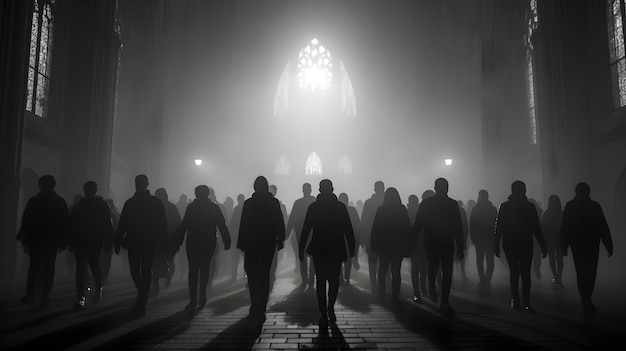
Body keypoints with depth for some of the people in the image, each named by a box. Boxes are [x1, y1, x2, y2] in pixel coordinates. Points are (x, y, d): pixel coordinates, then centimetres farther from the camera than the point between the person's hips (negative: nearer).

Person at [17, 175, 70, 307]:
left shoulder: (34, 201, -6)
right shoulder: (61, 202, 0)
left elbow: (25, 221, -6)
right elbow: (66, 223, 1)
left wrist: (23, 238, 3)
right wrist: (63, 241, 5)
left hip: (36, 240, -1)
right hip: (53, 241, 2)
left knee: (34, 266, 7)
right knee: (49, 267, 7)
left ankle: (30, 295, 7)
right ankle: (45, 296, 5)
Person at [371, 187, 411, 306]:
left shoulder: (381, 209, -6)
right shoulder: (402, 209, -6)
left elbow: (375, 228, -3)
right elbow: (407, 228, -4)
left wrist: (374, 245, 5)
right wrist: (407, 247, 2)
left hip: (383, 246, 1)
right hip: (398, 246, -1)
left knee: (382, 270, 18)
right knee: (396, 272, 4)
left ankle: (381, 294, 22)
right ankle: (395, 298, 3)